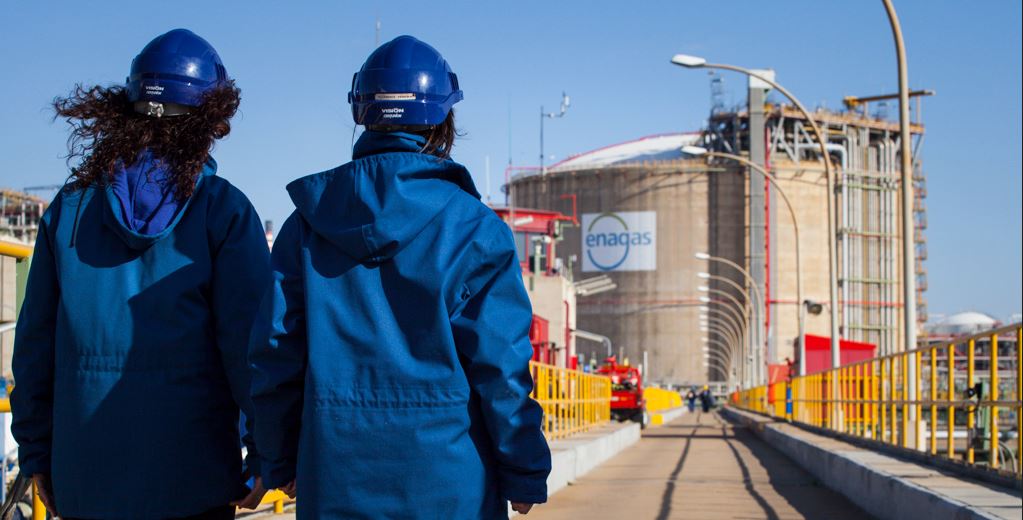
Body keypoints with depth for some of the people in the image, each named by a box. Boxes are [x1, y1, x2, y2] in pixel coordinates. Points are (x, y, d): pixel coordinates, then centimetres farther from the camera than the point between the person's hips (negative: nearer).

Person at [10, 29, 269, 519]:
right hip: (190, 476, -3)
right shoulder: (224, 210, -6)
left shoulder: (70, 207, 4)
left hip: (83, 474, 3)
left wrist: (36, 453, 14)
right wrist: (264, 455, -1)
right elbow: (249, 338, -9)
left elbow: (35, 341, 6)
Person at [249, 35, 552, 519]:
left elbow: (274, 350, 6)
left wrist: (281, 461, 17)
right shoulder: (473, 228, -7)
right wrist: (524, 474, 3)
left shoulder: (308, 224, 4)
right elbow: (500, 363, -7)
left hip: (335, 480, 3)